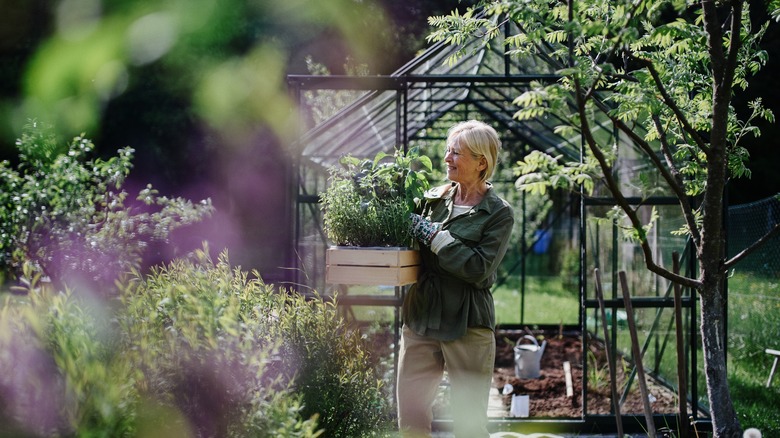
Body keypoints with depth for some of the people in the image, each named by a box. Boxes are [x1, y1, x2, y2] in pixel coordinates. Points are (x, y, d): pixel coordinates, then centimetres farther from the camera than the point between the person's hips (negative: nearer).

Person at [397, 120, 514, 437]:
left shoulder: (498, 213, -4)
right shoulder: (432, 199, 10)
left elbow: (480, 268, -16)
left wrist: (433, 235, -16)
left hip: (467, 327, -5)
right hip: (421, 319, 5)